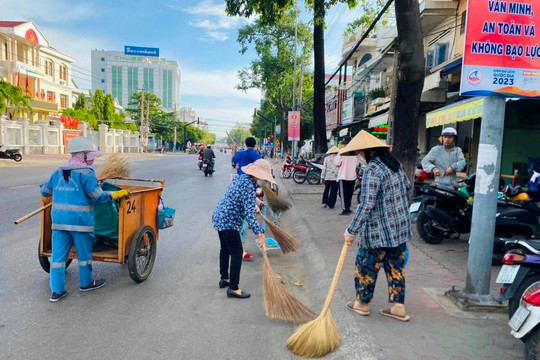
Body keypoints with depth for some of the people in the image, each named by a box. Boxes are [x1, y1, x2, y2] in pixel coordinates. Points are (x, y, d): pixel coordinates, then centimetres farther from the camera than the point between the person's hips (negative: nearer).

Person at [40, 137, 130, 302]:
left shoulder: (58, 172, 11)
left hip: (58, 218, 6)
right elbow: (97, 195, -16)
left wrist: (52, 189, 43)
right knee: (84, 253, 12)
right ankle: (86, 283, 28)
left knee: (58, 254, 10)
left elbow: (45, 191, 21)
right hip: (80, 219, -6)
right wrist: (118, 194, -8)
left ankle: (57, 290, 14)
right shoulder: (85, 173, -10)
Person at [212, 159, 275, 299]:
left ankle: (224, 279, 36)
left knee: (225, 249, 21)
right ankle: (233, 288, 4)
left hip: (220, 217, 10)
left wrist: (254, 206, 28)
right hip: (228, 221, -10)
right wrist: (260, 233, -31)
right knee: (237, 253, -3)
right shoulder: (248, 186, -24)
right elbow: (249, 213, -30)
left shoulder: (243, 178, 5)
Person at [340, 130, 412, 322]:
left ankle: (362, 303, 26)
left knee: (366, 265, 10)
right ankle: (398, 307, 24)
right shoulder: (395, 163, 6)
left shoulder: (372, 169, -21)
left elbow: (366, 204, -26)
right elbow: (407, 187, 20)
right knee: (396, 266, 16)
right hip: (400, 227, 8)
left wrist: (351, 231, -21)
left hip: (378, 231, -8)